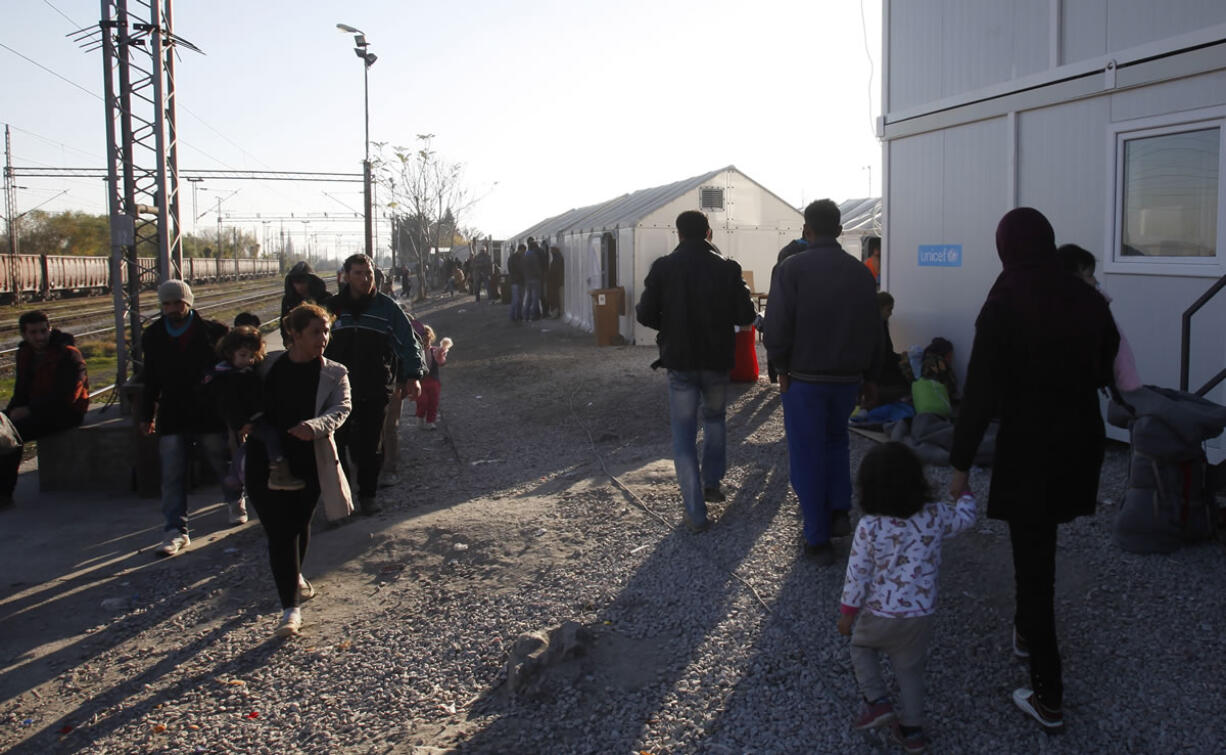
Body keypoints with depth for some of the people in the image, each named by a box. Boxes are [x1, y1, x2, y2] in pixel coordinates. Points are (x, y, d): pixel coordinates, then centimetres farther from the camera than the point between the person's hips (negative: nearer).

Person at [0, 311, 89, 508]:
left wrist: (29, 410, -21)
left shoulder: (68, 355, -14)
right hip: (36, 409, 8)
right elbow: (22, 390, 18)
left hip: (65, 412, -8)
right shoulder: (24, 353, 11)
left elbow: (65, 397, -19)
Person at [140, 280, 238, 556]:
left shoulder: (211, 331, -4)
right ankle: (175, 531, -2)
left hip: (210, 413, -2)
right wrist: (147, 415, 14)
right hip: (172, 418, 2)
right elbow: (150, 379, 14)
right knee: (172, 475, -4)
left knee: (222, 464, 13)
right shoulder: (154, 336, 6)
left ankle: (236, 502, 40)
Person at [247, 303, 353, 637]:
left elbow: (341, 407, -15)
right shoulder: (269, 364, 6)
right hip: (265, 462, 0)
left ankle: (295, 577, 43)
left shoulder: (334, 373, 1)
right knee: (279, 531, -4)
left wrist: (316, 425, -33)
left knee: (299, 525, 13)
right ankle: (290, 607, 3)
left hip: (309, 463, 0)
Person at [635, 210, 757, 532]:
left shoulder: (664, 267, -7)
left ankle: (695, 512, 1)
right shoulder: (727, 267, -5)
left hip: (680, 362, -1)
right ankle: (712, 481, 26)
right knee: (714, 418, 28)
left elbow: (645, 314, -8)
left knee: (684, 434, 5)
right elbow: (745, 315, -6)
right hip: (717, 360, 1)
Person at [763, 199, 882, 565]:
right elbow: (873, 331, 8)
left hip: (804, 378, -4)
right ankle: (839, 511, 18)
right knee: (836, 441, 27)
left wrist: (782, 368, -3)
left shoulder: (791, 268, -11)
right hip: (847, 377, 4)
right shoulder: (861, 273, 3)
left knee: (807, 456, 6)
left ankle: (818, 540, 11)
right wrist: (870, 377, 17)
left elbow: (777, 328, -17)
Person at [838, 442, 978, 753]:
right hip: (921, 614, 3)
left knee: (861, 646, 26)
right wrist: (965, 494, 34)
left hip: (880, 614, -3)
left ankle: (876, 700, 11)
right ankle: (912, 730, 29)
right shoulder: (935, 516, -10)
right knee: (910, 669, 21)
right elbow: (965, 518, 12)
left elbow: (857, 575, -12)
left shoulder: (869, 527, -19)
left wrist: (847, 613, 2)